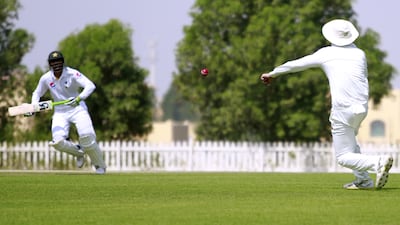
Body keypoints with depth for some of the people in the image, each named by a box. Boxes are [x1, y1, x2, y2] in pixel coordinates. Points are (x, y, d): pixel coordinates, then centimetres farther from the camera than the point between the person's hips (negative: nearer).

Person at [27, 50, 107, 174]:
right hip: (60, 112, 3)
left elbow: (90, 86, -24)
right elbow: (37, 94, 14)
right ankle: (79, 152, 14)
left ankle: (100, 165, -3)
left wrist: (79, 98, -39)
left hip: (77, 108, -3)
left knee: (86, 136, -26)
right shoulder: (46, 78, -3)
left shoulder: (72, 74, -14)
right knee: (58, 142, -19)